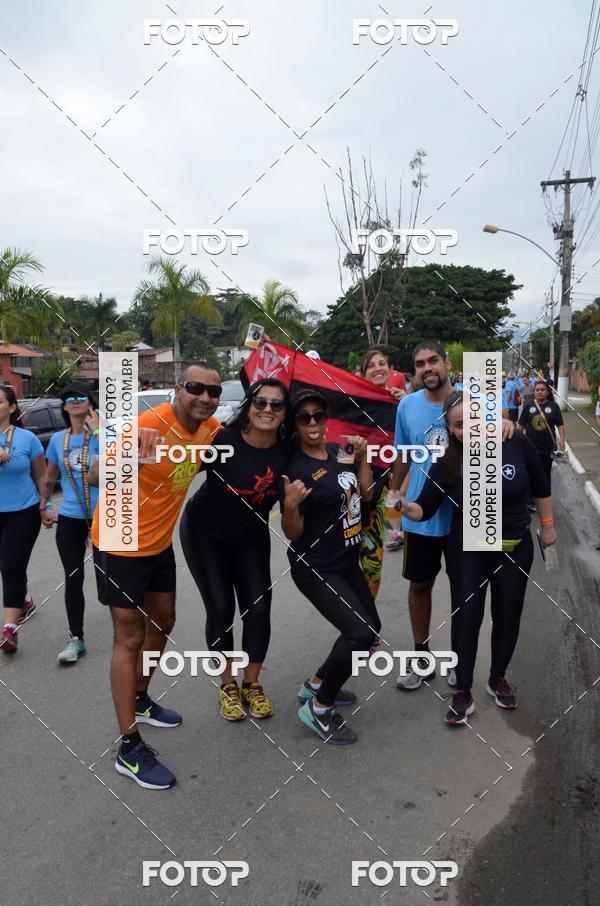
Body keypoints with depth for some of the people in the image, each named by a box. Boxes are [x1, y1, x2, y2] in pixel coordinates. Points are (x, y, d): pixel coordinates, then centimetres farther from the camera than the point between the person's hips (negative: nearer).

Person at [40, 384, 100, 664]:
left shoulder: (101, 433, -8)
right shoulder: (57, 439, 5)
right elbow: (50, 477, 17)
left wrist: (97, 430, -25)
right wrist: (43, 506, 16)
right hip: (69, 519, 3)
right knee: (73, 579, 6)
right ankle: (75, 638, 16)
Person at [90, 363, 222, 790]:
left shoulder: (211, 428, -6)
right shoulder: (149, 425, -27)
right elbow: (96, 476, -32)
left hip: (160, 542, 8)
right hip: (121, 545, -8)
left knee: (162, 623, 20)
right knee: (130, 639, -3)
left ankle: (140, 700, 42)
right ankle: (130, 748, 8)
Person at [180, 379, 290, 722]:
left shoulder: (286, 451, -17)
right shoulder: (223, 440, -28)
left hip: (251, 536, 3)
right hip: (205, 534, -3)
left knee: (259, 607, -2)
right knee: (221, 609, -2)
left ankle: (252, 685, 20)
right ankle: (228, 687, 20)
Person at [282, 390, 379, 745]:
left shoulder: (338, 451, 1)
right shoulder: (295, 469, -20)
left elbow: (365, 492, 11)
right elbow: (293, 534, -16)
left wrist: (363, 455, 0)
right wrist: (290, 504, -35)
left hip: (348, 562, 9)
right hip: (316, 569, -9)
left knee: (371, 627, 18)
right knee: (360, 632, -21)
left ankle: (316, 684, 32)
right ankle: (319, 709, -1)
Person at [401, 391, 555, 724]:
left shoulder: (517, 443, -17)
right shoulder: (447, 463, -18)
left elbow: (540, 485, 0)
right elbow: (425, 509, -17)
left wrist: (547, 524, 6)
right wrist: (407, 507, -39)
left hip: (515, 546, 2)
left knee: (508, 614, 12)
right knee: (466, 616, -2)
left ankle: (498, 679, 34)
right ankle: (462, 693, 12)